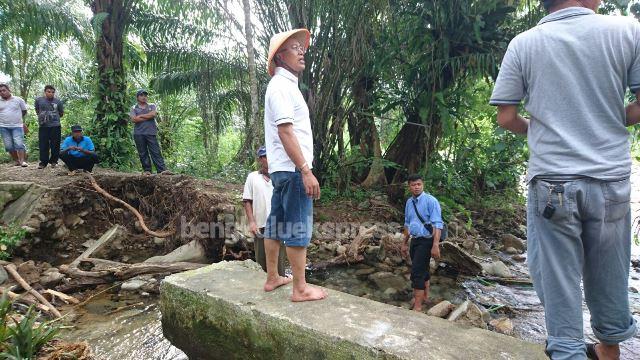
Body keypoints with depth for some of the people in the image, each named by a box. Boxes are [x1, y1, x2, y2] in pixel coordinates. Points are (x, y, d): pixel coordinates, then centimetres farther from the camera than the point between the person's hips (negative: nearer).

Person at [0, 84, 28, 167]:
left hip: (17, 126, -3)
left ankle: (22, 161, -11)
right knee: (9, 146, 4)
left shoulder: (18, 100, 2)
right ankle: (17, 161, 14)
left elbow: (24, 111, 11)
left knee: (19, 144, -11)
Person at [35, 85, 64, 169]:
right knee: (43, 145, 2)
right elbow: (37, 110, 21)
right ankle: (43, 162, 9)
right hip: (43, 126, 1)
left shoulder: (58, 101, 3)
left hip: (55, 126, 0)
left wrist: (55, 117, 12)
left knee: (55, 145, 3)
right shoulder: (39, 100, 4)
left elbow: (61, 113, 15)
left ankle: (54, 161, 15)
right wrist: (42, 117, 17)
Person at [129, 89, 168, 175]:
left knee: (156, 152, -6)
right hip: (139, 134, 1)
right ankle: (147, 170, 5)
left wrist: (141, 116, -2)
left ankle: (162, 170, -14)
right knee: (143, 153, 0)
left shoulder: (152, 106, 16)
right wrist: (148, 117, -4)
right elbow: (134, 119, -5)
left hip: (151, 132, -1)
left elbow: (153, 114, -5)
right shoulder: (134, 108, 13)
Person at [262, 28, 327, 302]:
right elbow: (285, 131, -20)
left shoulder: (285, 85, 20)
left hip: (281, 169, 10)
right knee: (298, 228, -5)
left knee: (276, 224, 13)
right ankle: (301, 289, 3)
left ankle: (272, 278, 24)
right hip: (293, 169, -10)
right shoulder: (281, 86, -11)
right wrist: (306, 170, -23)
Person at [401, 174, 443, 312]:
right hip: (414, 240, 7)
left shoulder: (430, 201, -14)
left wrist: (435, 245, -26)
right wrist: (405, 243, 20)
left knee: (417, 271, -10)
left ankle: (417, 307, -2)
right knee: (423, 269, 20)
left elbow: (437, 224, -19)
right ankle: (425, 296, 37)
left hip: (426, 241, -7)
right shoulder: (409, 202, 7)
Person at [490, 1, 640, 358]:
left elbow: (506, 117, 0)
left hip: (552, 183, -2)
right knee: (610, 277, 18)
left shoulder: (523, 43, 0)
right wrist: (611, 123, 18)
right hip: (611, 180, 2)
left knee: (557, 277, 5)